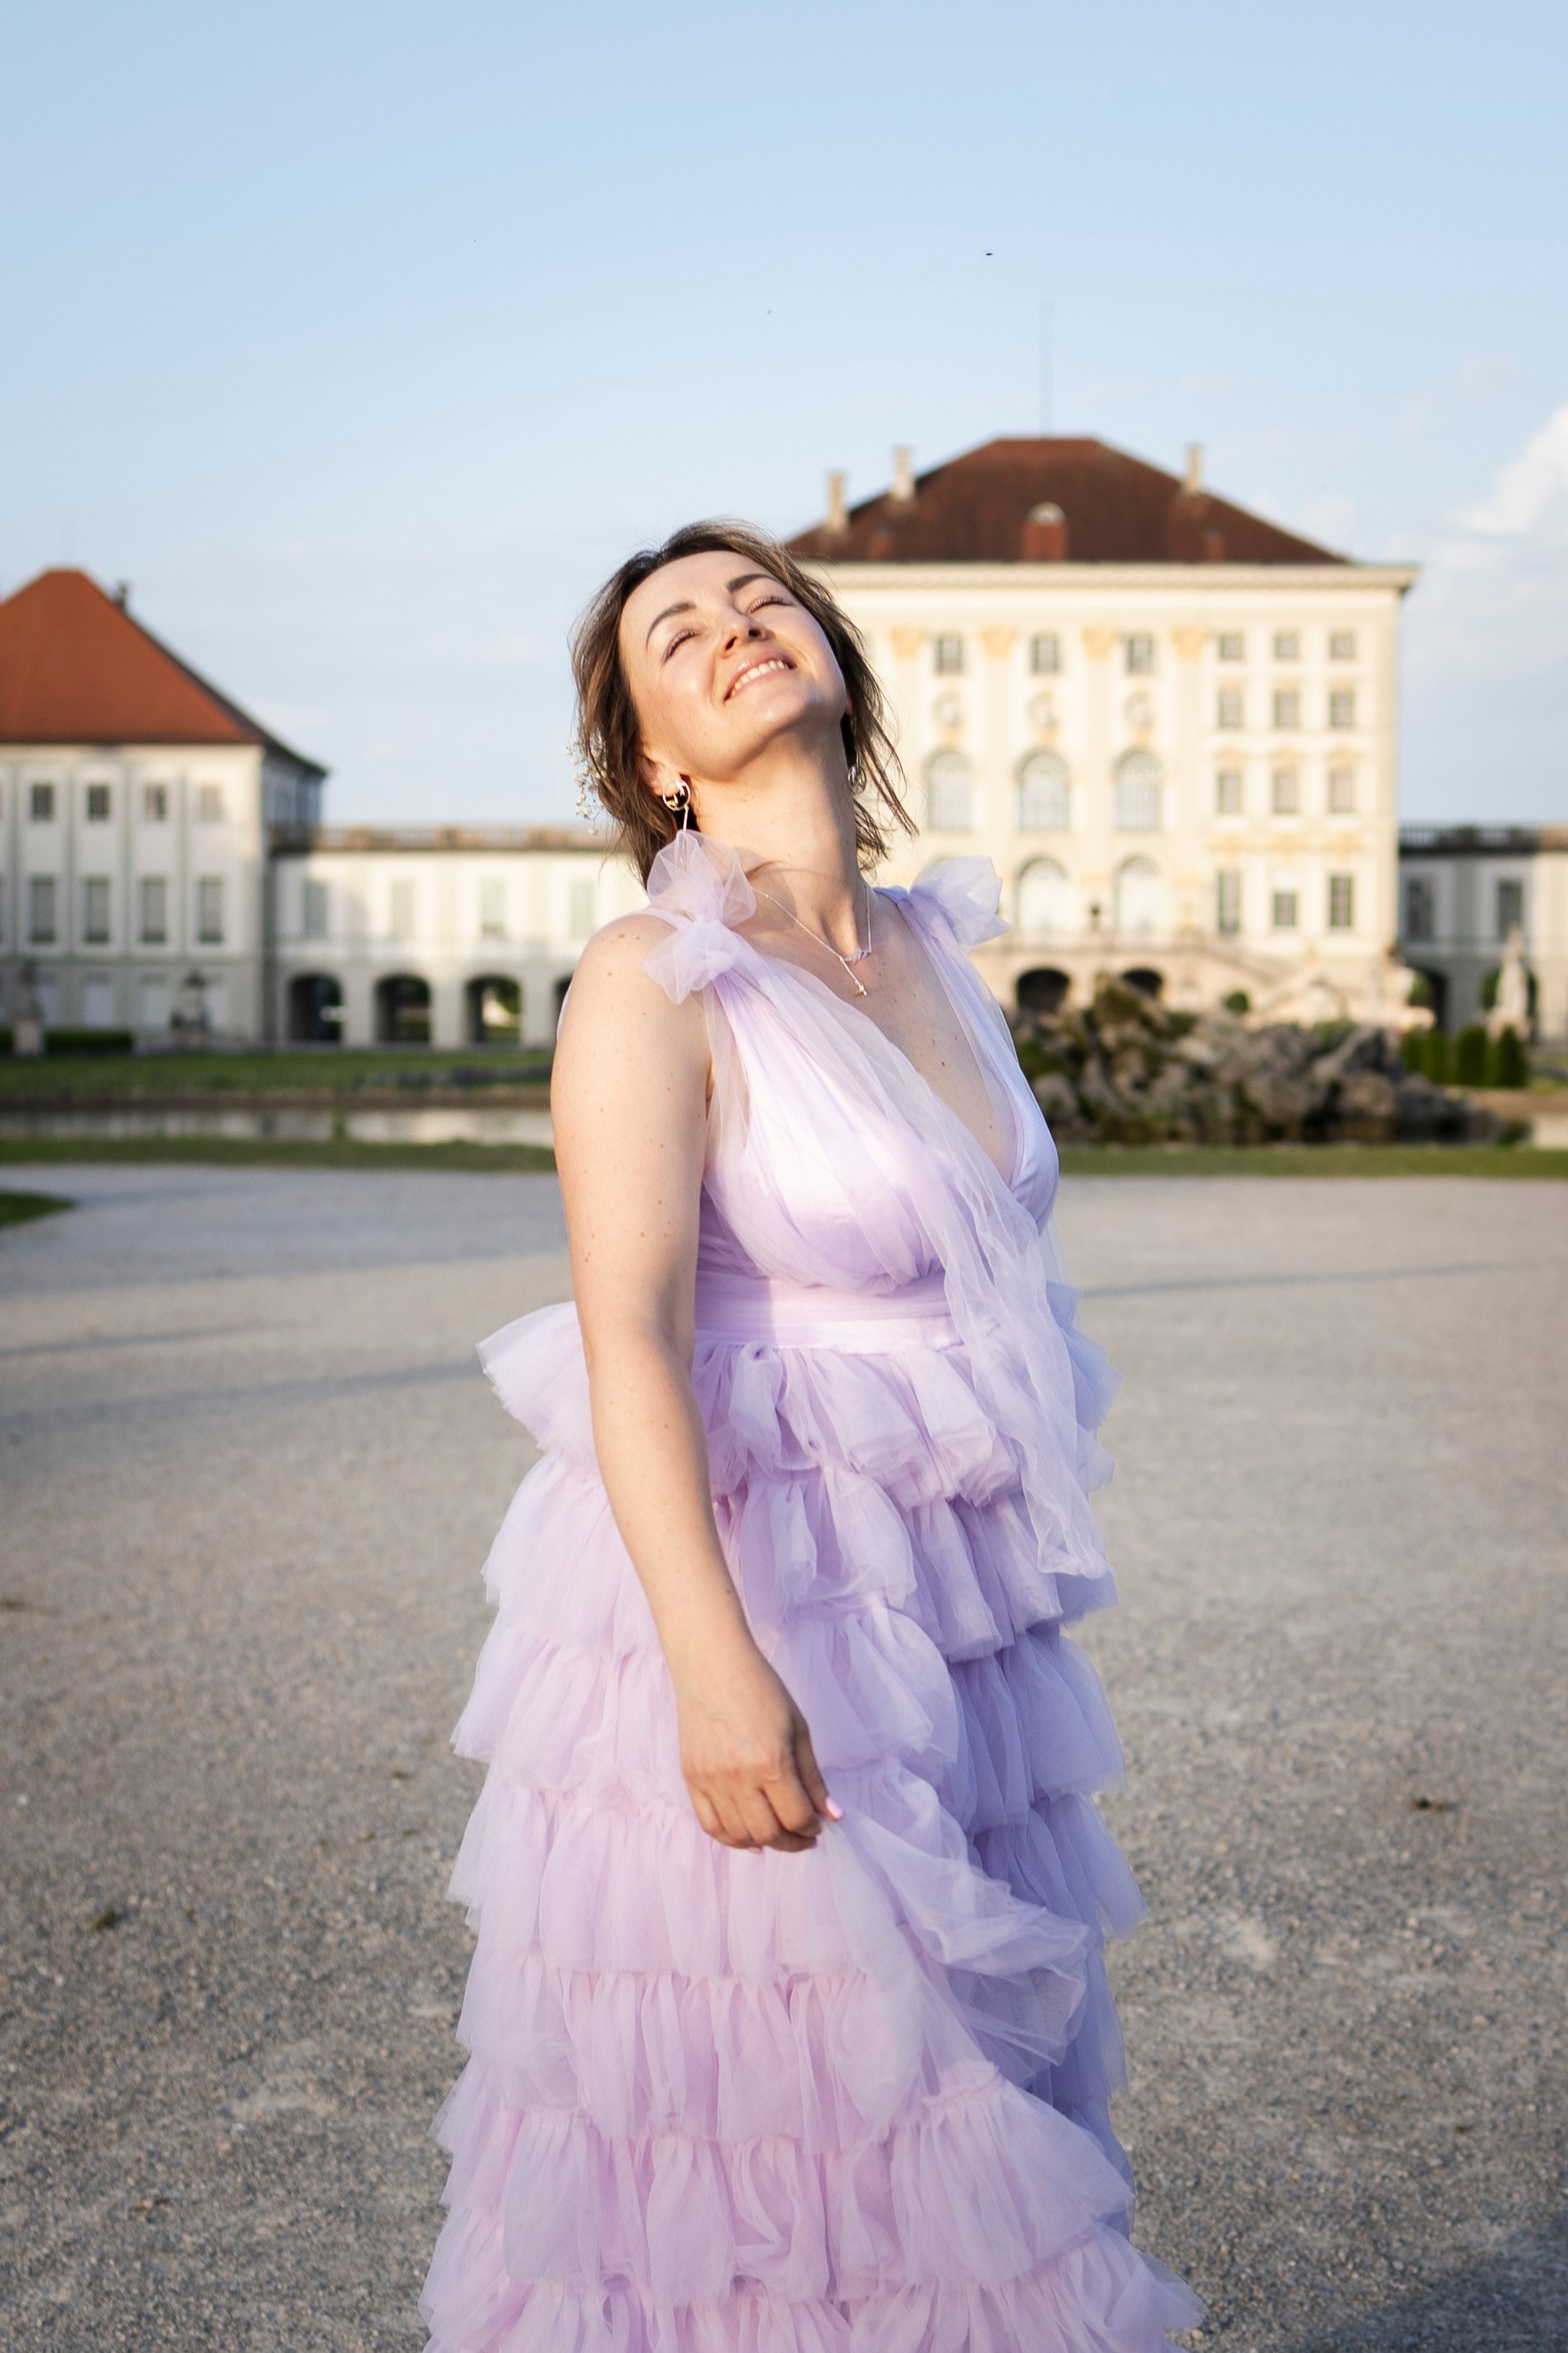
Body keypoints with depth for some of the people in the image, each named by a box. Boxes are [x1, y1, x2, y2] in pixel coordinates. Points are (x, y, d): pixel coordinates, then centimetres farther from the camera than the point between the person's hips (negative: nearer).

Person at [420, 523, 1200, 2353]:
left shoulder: (936, 947, 7)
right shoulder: (654, 980, -13)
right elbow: (629, 1332, -22)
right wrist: (717, 1664, -30)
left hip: (945, 1600, 6)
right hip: (744, 1584, -6)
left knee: (944, 2094, 18)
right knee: (756, 2108, 6)